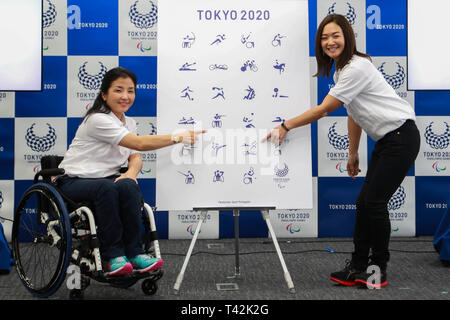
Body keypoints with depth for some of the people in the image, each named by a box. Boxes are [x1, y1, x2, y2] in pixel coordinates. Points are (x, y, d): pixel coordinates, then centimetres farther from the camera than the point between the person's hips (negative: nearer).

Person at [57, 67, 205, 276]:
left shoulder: (129, 122, 10)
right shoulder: (98, 120, -18)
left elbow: (135, 156, 6)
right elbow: (140, 144, -27)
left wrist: (132, 172, -19)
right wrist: (179, 137, -33)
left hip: (106, 179, 6)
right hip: (74, 182, -5)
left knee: (127, 186, -29)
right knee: (107, 188, -38)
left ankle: (134, 253, -24)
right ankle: (112, 256, -30)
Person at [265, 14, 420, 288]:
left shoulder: (357, 67, -19)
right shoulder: (341, 70, 12)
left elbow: (323, 110, -20)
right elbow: (353, 115, 18)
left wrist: (286, 126, -15)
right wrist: (353, 154, 19)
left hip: (401, 136, -9)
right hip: (385, 140, 9)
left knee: (375, 201, -8)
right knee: (365, 201, 5)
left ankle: (379, 268, 9)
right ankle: (358, 267, 13)